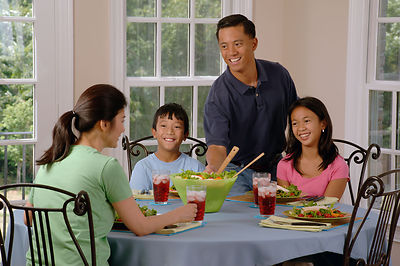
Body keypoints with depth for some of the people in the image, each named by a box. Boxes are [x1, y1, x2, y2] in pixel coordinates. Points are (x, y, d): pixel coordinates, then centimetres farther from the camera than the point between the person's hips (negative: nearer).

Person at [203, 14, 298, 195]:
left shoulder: (278, 74, -4)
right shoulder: (218, 95, -18)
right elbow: (217, 145, -25)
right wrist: (213, 166, -47)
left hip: (275, 168, 4)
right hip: (237, 173, -3)